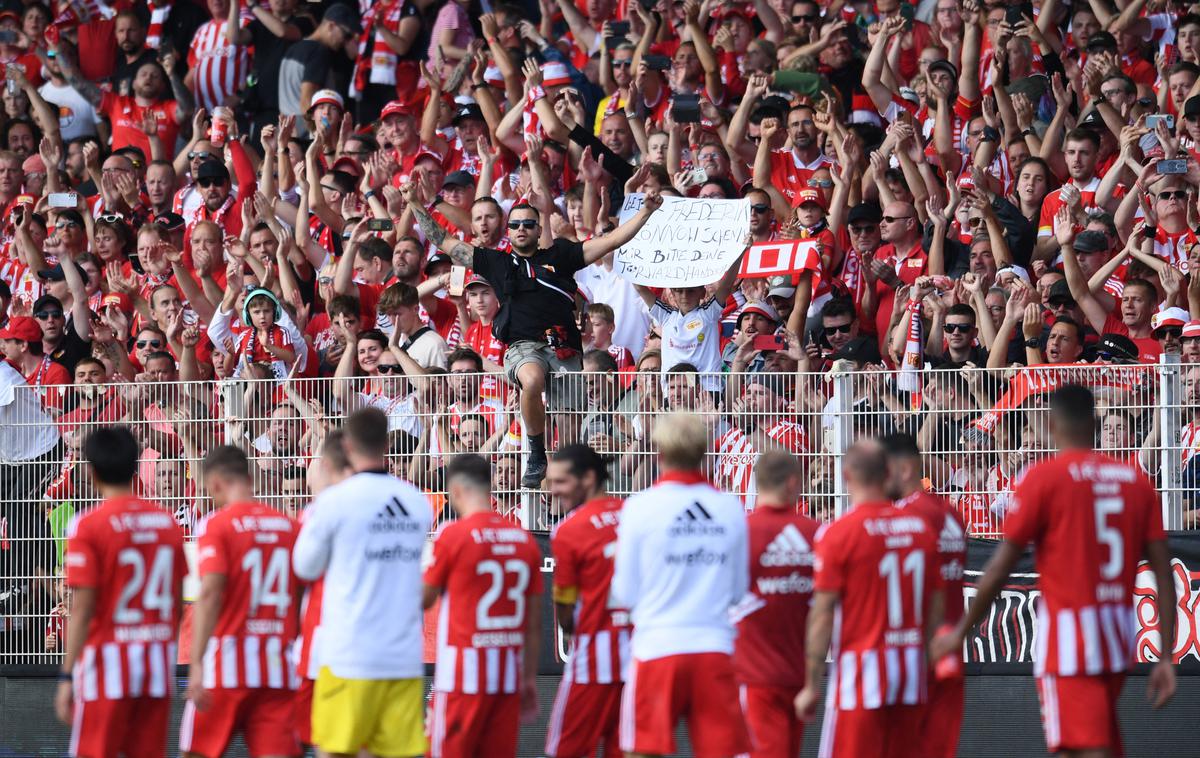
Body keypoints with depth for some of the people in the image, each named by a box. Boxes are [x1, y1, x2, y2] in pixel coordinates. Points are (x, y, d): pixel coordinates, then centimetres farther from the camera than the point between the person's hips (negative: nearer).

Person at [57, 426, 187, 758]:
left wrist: (66, 676, -10)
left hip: (108, 659, -5)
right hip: (157, 664, 5)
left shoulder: (88, 526, -10)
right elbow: (177, 604, 10)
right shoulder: (167, 523, 6)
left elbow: (82, 610, -13)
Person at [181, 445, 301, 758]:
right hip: (278, 665, 4)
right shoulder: (290, 526, 9)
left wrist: (197, 664, -19)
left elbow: (210, 593, -16)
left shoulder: (216, 524, -5)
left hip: (227, 662, -4)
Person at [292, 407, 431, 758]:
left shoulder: (336, 500, -7)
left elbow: (307, 567, 3)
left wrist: (310, 521, 21)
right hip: (405, 658, 4)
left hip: (349, 655, -4)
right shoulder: (418, 502, 6)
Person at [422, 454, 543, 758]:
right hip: (509, 674, 5)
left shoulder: (452, 534, -8)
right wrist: (530, 678, 16)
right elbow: (534, 624, 10)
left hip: (463, 674, -5)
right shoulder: (524, 539, 6)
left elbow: (424, 598, 3)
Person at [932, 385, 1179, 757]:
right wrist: (1166, 657, 5)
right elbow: (1164, 574, 3)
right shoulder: (1136, 481, 8)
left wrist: (960, 632, 4)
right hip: (1118, 641, 6)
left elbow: (1001, 567, -7)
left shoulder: (1044, 478, -7)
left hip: (1067, 636, -6)